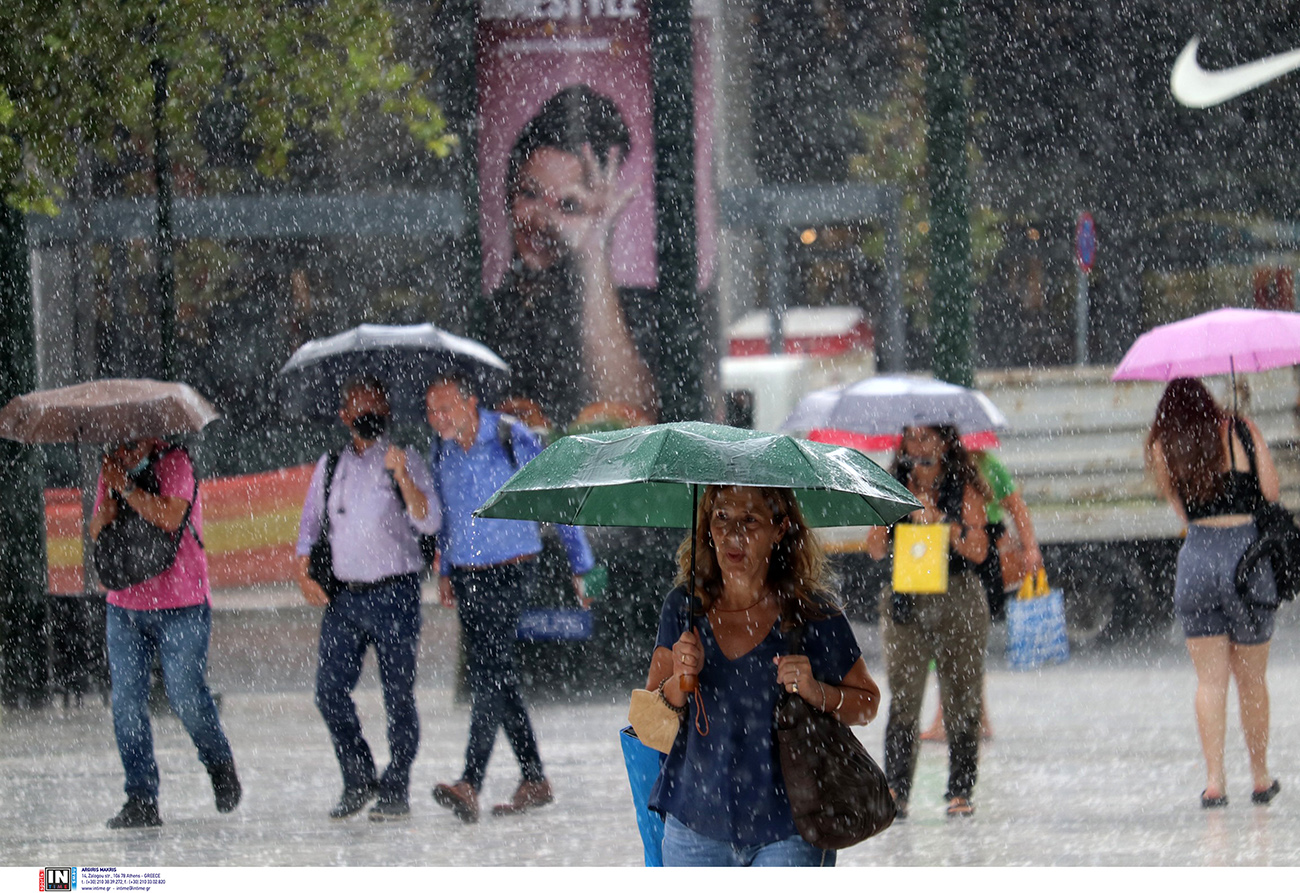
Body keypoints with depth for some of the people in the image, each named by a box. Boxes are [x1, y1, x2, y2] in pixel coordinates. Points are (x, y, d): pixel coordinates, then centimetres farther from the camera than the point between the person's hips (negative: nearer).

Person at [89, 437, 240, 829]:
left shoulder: (174, 462, -8)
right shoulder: (112, 468, 9)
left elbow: (170, 517, -23)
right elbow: (97, 532, 4)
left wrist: (125, 486, -19)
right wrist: (111, 493, -13)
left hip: (179, 605, -5)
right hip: (124, 603, 5)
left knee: (186, 695, -6)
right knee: (126, 701, -2)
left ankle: (222, 770, 21)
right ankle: (141, 801, 2)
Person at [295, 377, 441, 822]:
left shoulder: (404, 462, 0)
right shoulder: (330, 465, 12)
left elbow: (429, 522, -12)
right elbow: (310, 525, 19)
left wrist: (402, 477, -25)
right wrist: (304, 573, 4)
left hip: (394, 593, -4)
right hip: (342, 596, 4)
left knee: (398, 694, -2)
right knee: (330, 690, -1)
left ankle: (396, 790, 5)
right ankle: (358, 780, 14)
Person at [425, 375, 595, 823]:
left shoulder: (513, 440, -12)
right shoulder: (440, 450, 5)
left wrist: (580, 565, -2)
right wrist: (445, 571, 24)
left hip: (509, 571, -6)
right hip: (465, 575, 6)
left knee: (489, 667, -18)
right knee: (496, 674, 9)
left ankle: (470, 784, -28)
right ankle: (534, 779, 19)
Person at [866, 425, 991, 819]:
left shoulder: (964, 489, 2)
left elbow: (978, 550, -6)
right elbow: (876, 550, 4)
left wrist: (939, 520, -17)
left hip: (957, 599, -2)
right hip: (906, 601, 2)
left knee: (961, 699, -1)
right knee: (903, 699, -4)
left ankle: (961, 790, 6)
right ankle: (895, 790, -3)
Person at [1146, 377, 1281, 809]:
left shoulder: (1163, 449, 5)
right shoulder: (1242, 432, 3)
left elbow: (1180, 509, 6)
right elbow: (1270, 490, -1)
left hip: (1196, 557, 0)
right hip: (1247, 551, 0)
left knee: (1210, 679, 4)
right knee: (1251, 678, 11)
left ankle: (1214, 781, -6)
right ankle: (1261, 779, 18)